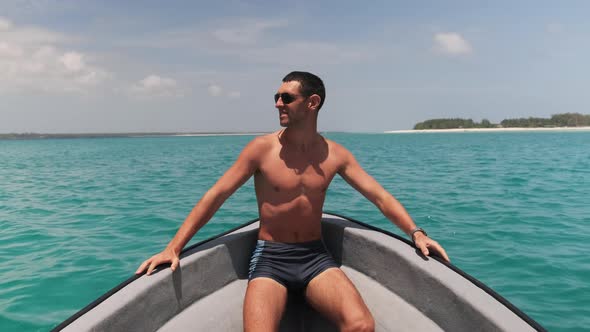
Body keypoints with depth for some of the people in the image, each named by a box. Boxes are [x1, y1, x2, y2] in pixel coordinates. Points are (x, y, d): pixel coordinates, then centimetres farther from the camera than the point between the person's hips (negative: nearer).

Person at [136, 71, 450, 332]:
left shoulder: (335, 154, 1)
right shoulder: (262, 148, -6)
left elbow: (380, 196, 5)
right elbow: (214, 196, -6)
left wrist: (415, 232, -9)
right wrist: (173, 247, -11)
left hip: (316, 256, 2)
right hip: (270, 257, -1)